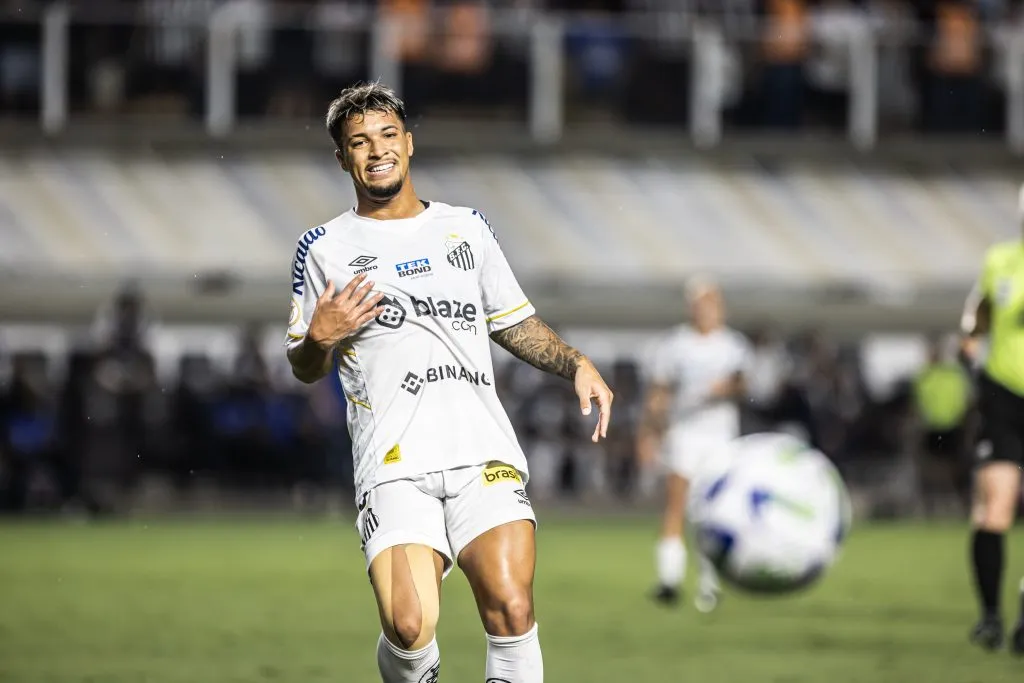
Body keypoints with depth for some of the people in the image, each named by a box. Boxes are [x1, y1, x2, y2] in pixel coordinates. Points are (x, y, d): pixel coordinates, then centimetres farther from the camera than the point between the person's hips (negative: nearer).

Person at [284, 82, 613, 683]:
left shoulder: (467, 227, 19)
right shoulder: (325, 249, 11)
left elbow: (515, 323, 26)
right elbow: (305, 369, 17)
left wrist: (577, 364, 10)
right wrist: (320, 336, -5)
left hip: (485, 454, 2)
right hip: (395, 467, -2)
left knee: (512, 610, -20)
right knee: (409, 627, -20)